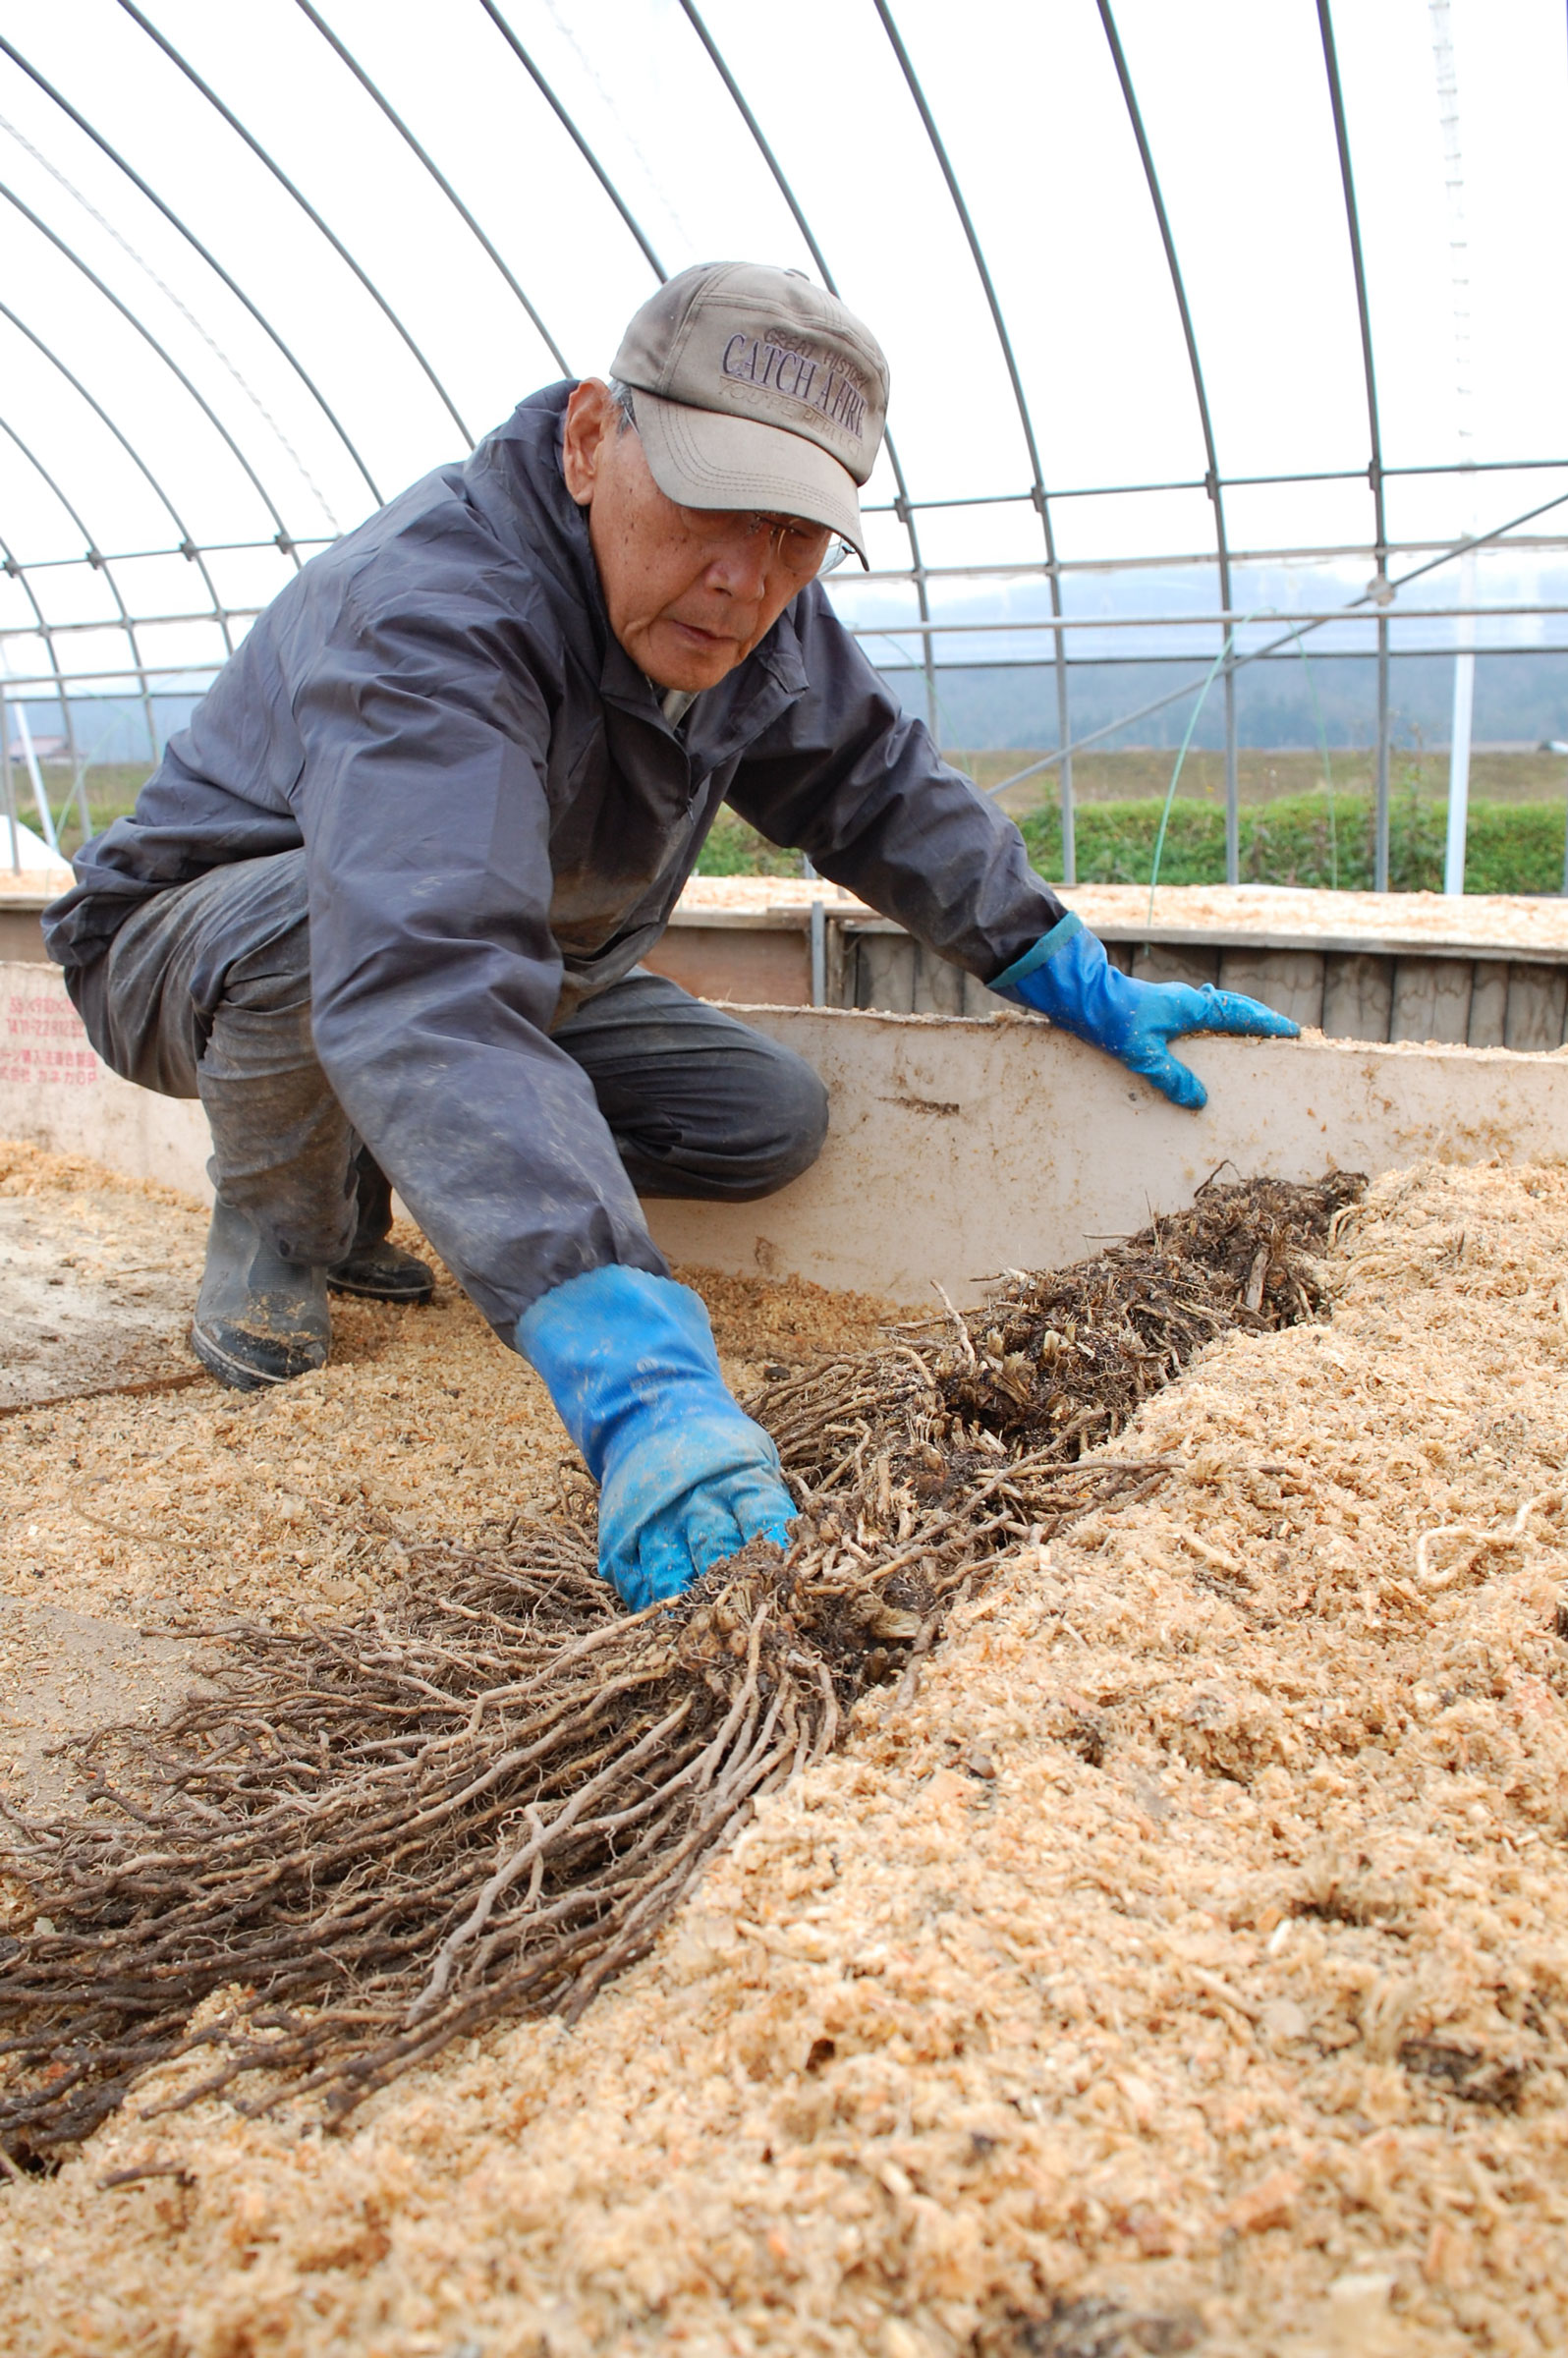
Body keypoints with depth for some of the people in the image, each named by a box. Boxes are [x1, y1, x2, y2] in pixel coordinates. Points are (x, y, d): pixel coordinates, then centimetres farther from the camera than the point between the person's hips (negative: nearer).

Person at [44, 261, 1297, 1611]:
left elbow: (878, 789, 4)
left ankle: (359, 1184, 10)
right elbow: (427, 986, -53)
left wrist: (1084, 988, -2)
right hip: (197, 950, -6)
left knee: (770, 1120, -8)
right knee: (323, 918, -40)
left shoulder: (755, 609, -11)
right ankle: (271, 1224, -7)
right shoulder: (430, 612, -38)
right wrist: (636, 1386, -63)